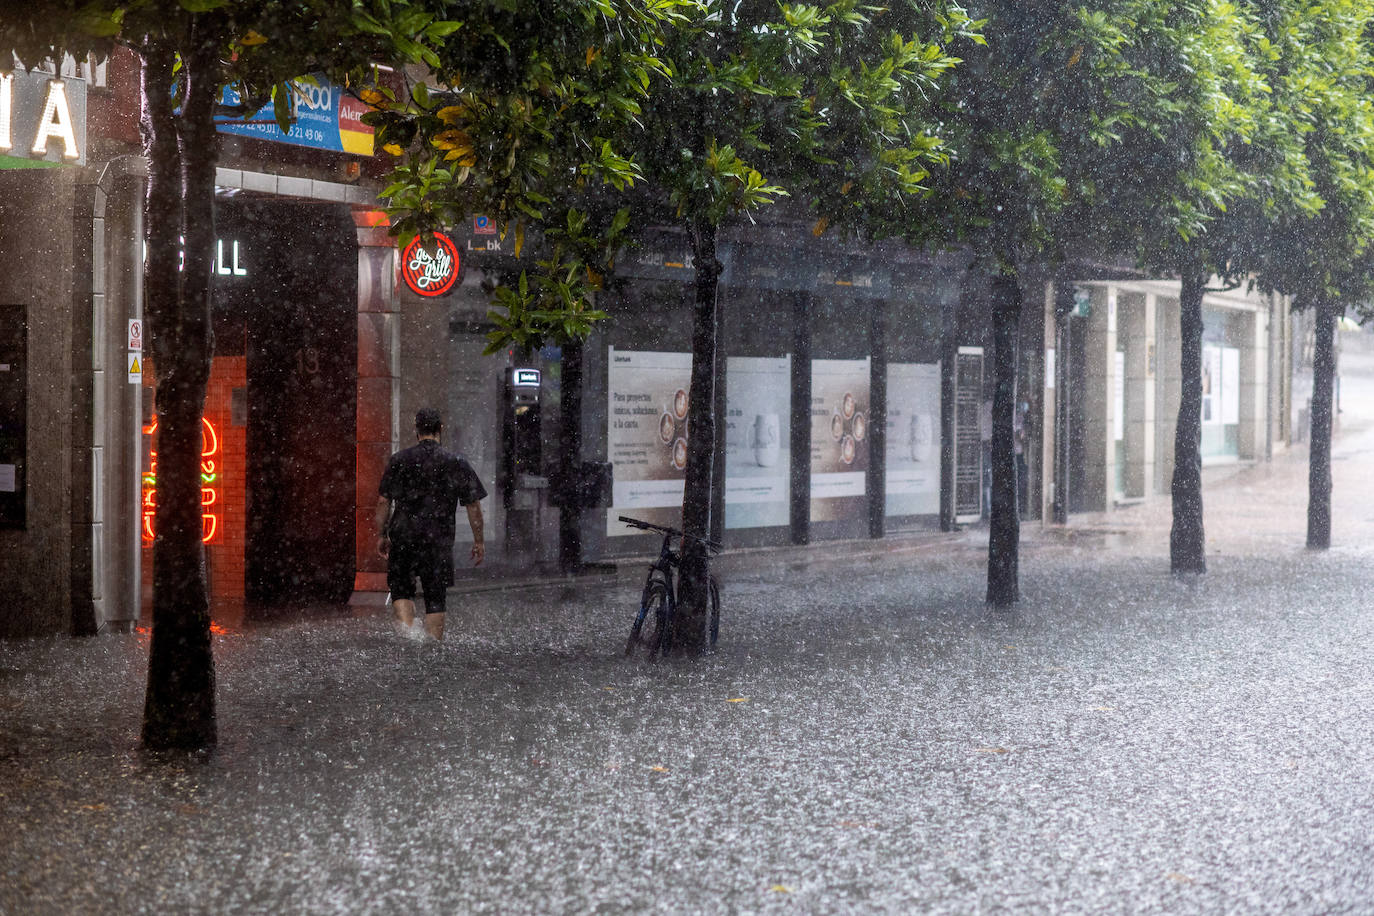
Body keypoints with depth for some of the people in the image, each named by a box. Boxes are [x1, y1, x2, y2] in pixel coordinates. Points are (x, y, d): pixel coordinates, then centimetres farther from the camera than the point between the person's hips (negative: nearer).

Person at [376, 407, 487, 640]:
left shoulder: (398, 460, 2)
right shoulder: (457, 463, 1)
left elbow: (384, 501, 3)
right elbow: (474, 505, 2)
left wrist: (382, 535, 14)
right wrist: (478, 541, 10)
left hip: (402, 536, 0)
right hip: (439, 540, 0)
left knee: (401, 589, 13)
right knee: (435, 597, 8)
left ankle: (407, 633, -9)